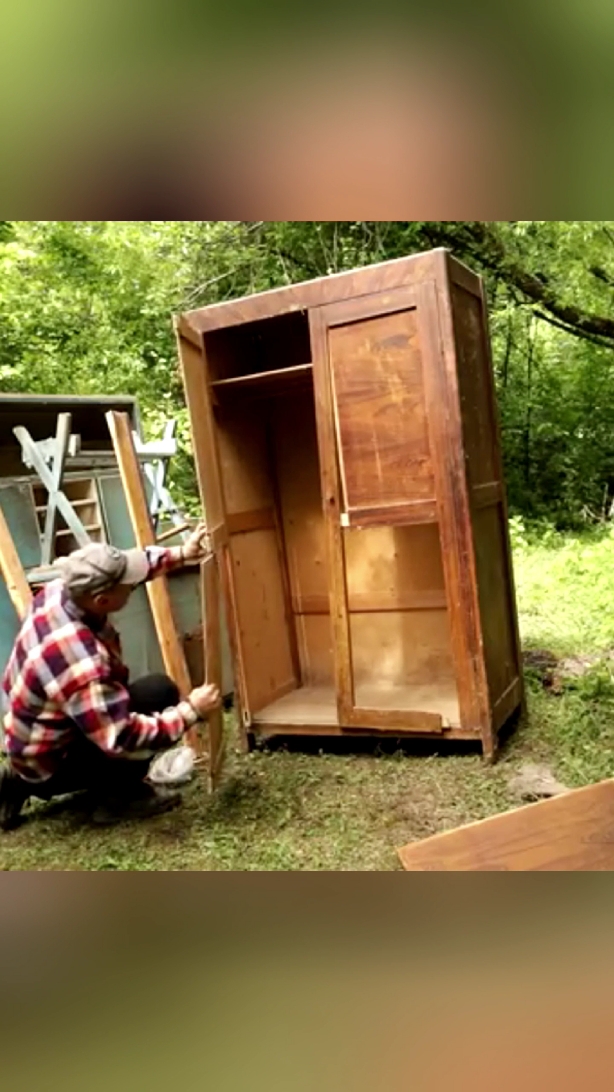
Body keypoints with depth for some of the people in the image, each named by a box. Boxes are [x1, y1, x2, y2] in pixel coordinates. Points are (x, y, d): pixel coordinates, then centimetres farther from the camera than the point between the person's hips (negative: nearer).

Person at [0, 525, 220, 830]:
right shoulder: (81, 663, -39)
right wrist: (190, 711, -24)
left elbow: (130, 565, 2)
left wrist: (180, 554, -6)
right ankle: (116, 796, 0)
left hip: (35, 740, 8)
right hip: (51, 763, -8)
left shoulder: (60, 591, -15)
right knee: (159, 693, -19)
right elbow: (122, 739, -32)